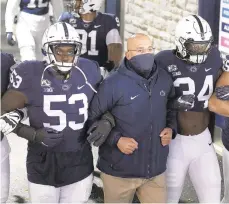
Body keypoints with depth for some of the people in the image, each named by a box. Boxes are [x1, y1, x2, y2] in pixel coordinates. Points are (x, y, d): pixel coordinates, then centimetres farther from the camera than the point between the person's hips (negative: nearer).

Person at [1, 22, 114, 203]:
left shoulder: (89, 73, -4)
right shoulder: (31, 76, -13)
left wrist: (106, 122, -11)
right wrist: (35, 135, -18)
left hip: (80, 165, 2)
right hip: (43, 165, -2)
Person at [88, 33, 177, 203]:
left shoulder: (164, 79, 3)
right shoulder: (113, 84, -16)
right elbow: (93, 119, -12)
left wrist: (171, 128, 2)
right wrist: (116, 139, -19)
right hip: (119, 171, -4)